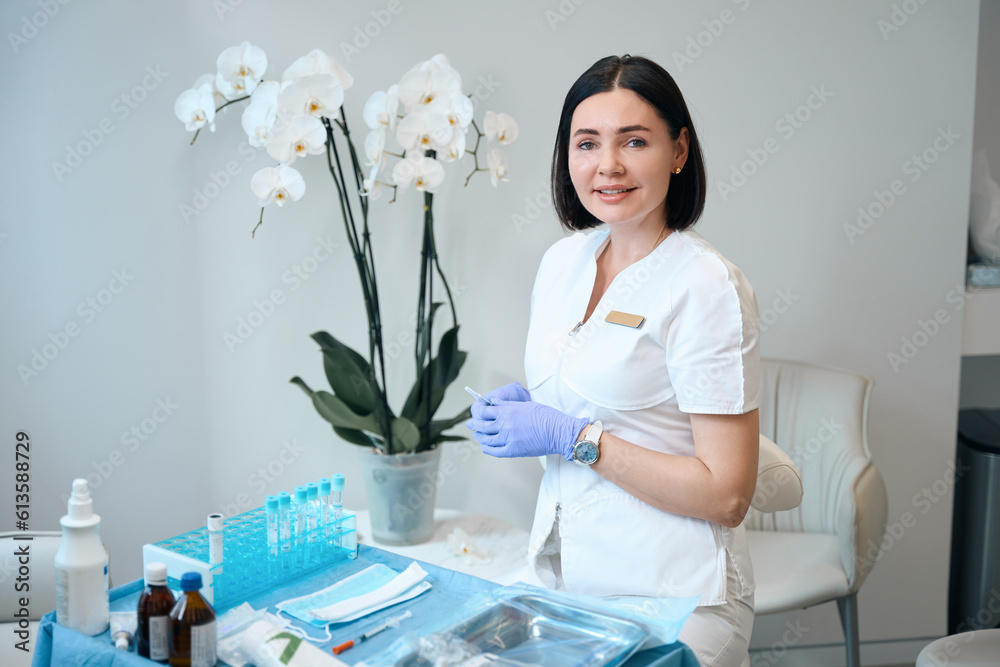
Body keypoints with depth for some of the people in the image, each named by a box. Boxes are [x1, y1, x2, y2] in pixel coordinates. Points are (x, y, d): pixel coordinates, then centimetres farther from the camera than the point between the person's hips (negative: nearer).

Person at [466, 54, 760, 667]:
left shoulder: (707, 288, -17)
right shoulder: (562, 260, 4)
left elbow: (726, 495, -18)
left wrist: (574, 437, -19)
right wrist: (522, 404, -1)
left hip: (671, 598, -6)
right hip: (559, 571, 6)